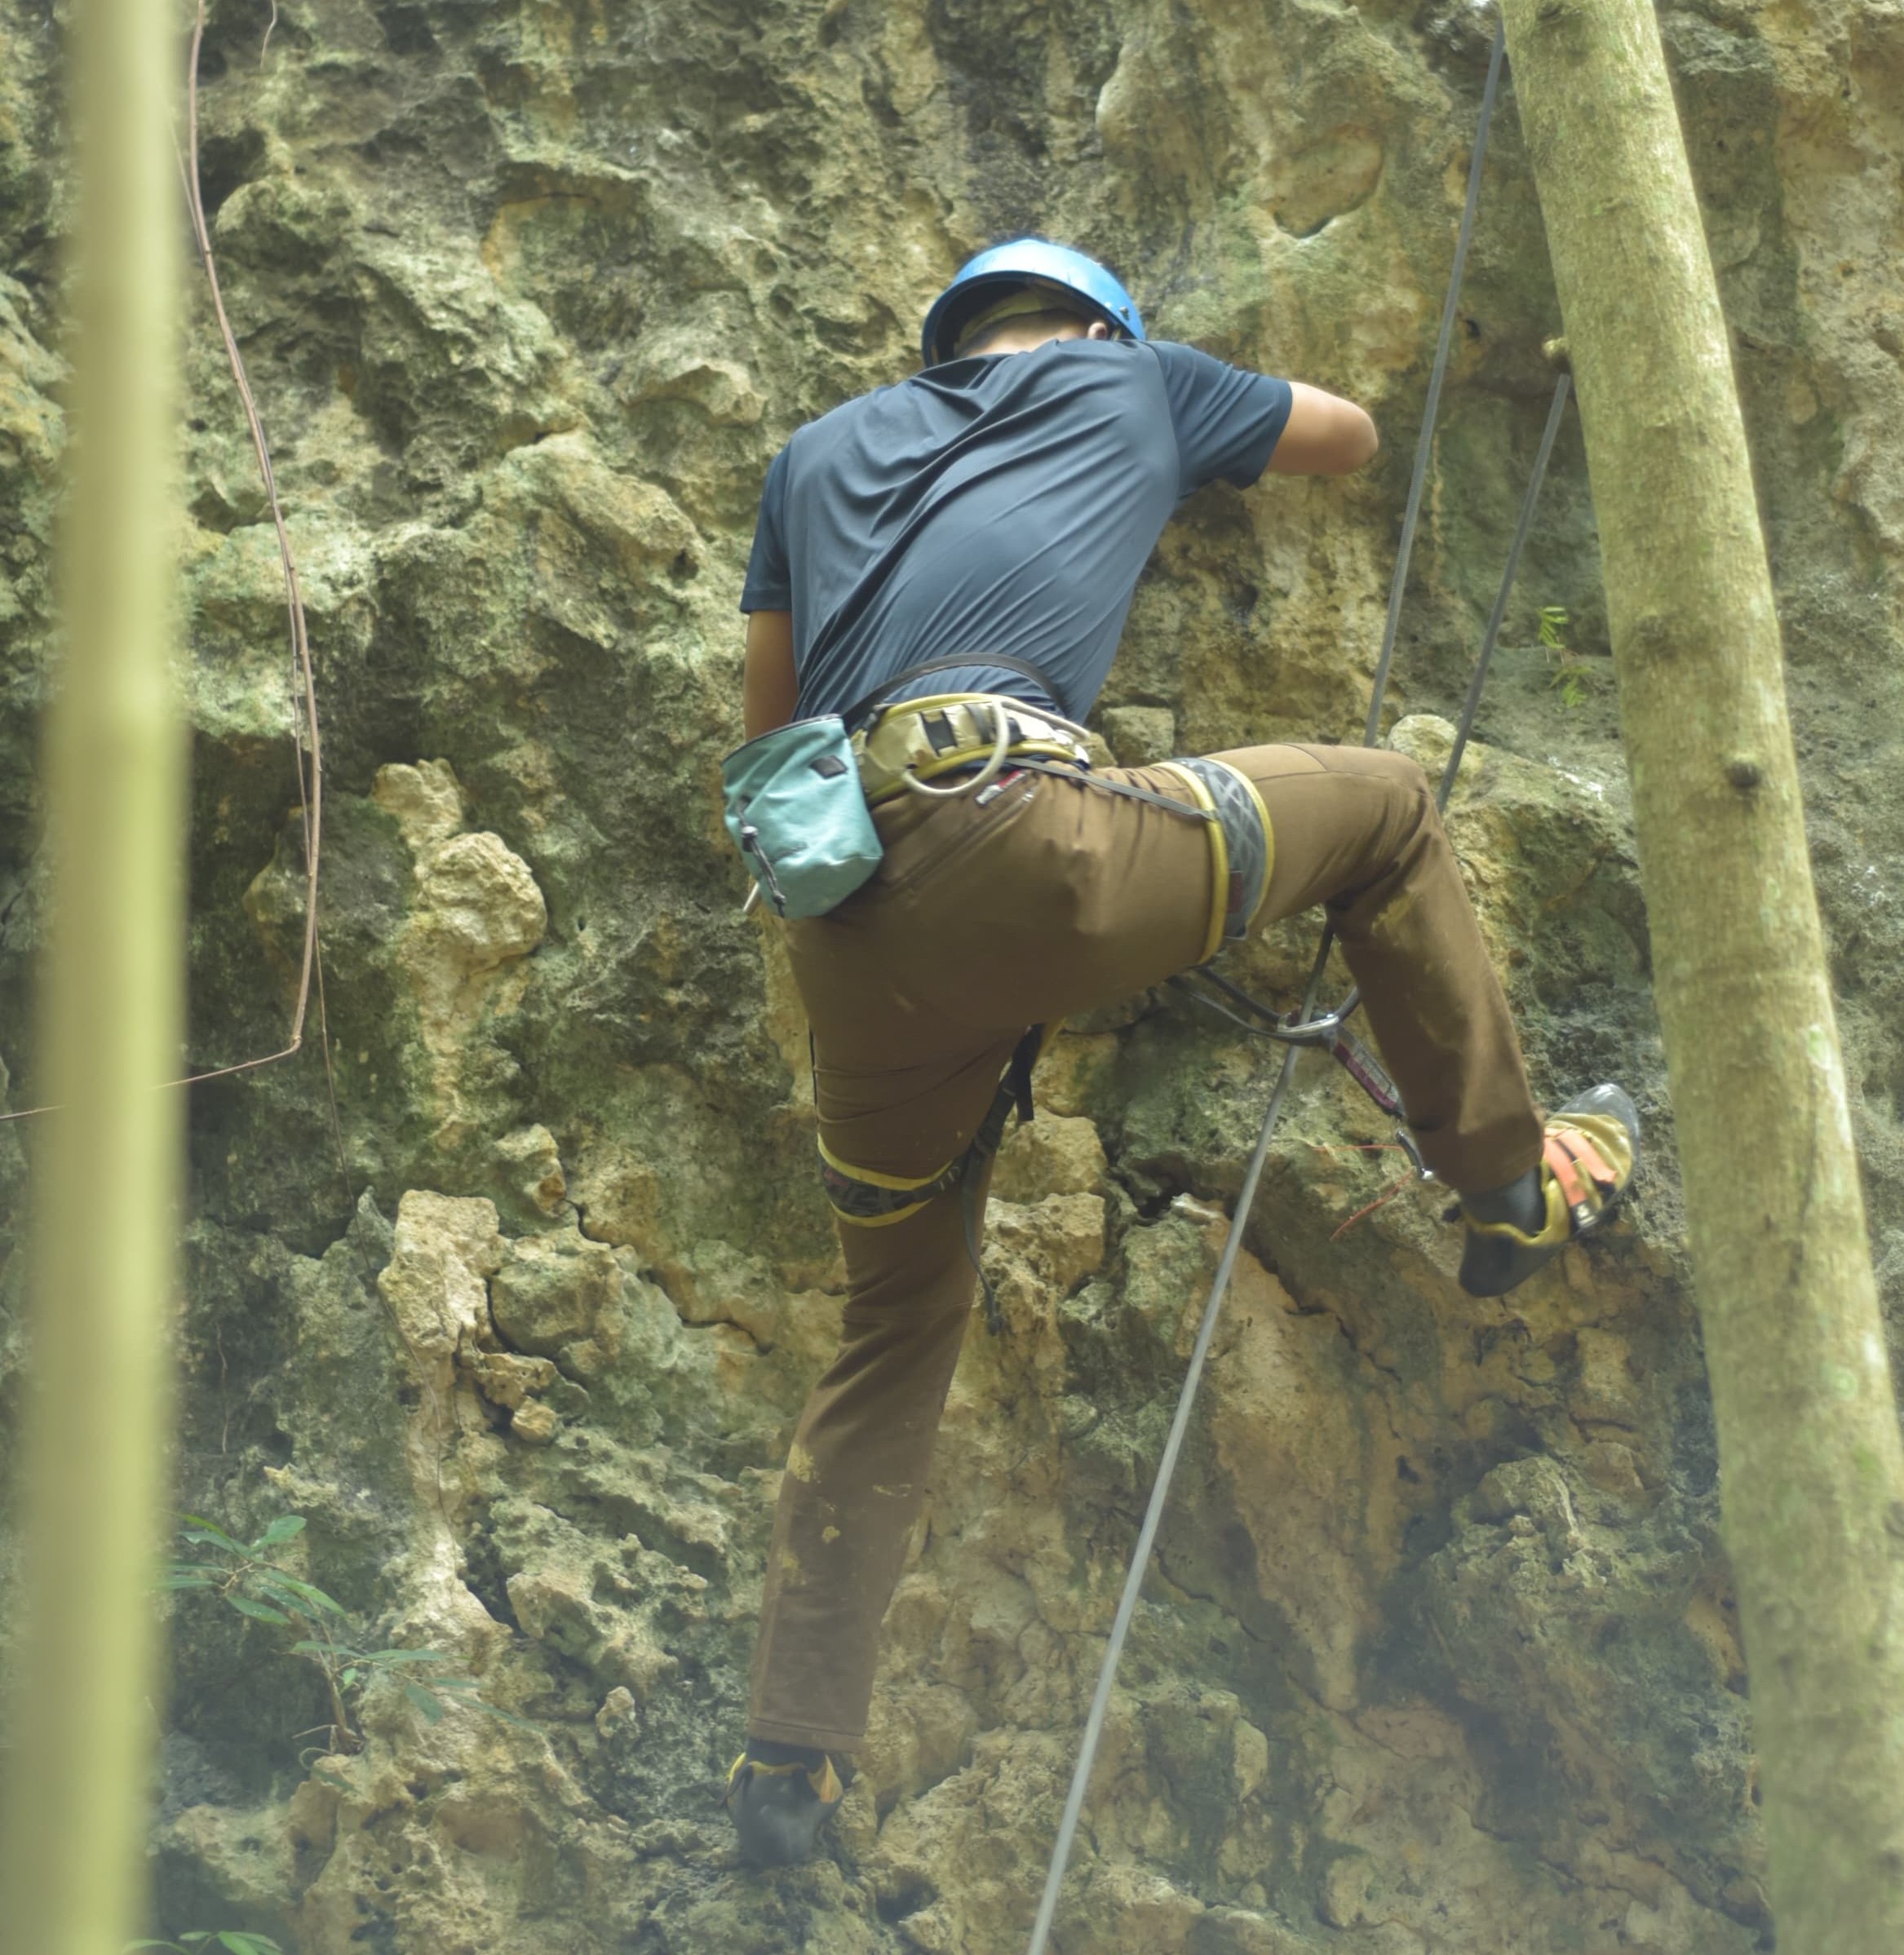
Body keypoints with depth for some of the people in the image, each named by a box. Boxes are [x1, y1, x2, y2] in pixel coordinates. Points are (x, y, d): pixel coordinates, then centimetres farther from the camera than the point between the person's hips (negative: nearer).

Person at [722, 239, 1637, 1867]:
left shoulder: (823, 450, 31)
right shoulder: (1130, 381, 23)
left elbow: (767, 727, 32)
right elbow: (1351, 437, 40)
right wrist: (1209, 431, 59)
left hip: (849, 939, 5)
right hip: (1018, 845, -5)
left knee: (896, 1329, 19)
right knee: (1382, 807, 19)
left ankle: (791, 1758, 16)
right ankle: (1518, 1181, 28)